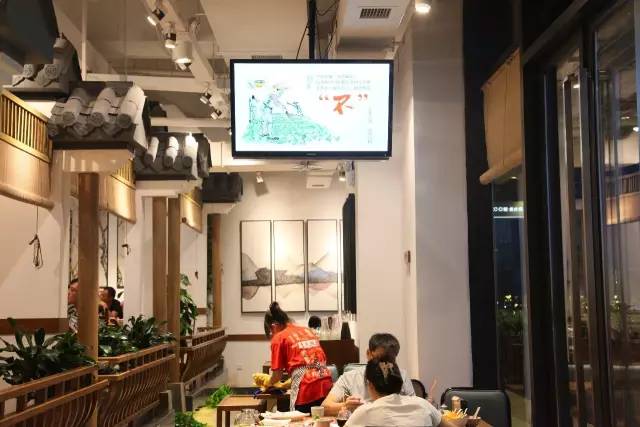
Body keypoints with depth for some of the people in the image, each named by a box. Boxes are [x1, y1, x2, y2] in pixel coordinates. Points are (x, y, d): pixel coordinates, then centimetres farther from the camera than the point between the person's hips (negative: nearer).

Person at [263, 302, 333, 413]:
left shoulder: (279, 338, 5)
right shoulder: (308, 330, 21)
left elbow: (278, 375, 7)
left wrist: (268, 383, 29)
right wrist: (286, 384, 36)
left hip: (305, 389, -5)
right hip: (326, 383, 5)